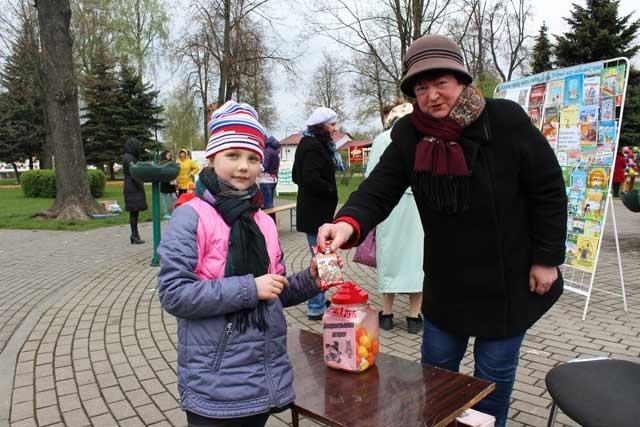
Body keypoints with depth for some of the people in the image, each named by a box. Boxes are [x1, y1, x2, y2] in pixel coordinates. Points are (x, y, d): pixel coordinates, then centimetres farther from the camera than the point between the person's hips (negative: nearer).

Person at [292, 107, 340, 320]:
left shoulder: (308, 144, 16)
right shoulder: (314, 147, -16)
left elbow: (297, 176, 21)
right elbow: (311, 178, -27)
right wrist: (331, 190, -12)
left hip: (313, 209, 11)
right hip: (316, 212, -11)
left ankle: (319, 301, 31)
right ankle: (316, 307, 5)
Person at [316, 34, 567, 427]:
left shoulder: (506, 120, -17)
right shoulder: (409, 136, -9)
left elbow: (548, 190, -10)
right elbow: (378, 190, -18)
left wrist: (547, 258, -9)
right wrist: (349, 224, -39)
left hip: (509, 279, -2)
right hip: (447, 280, 3)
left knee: (494, 370, 14)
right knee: (435, 367, 18)